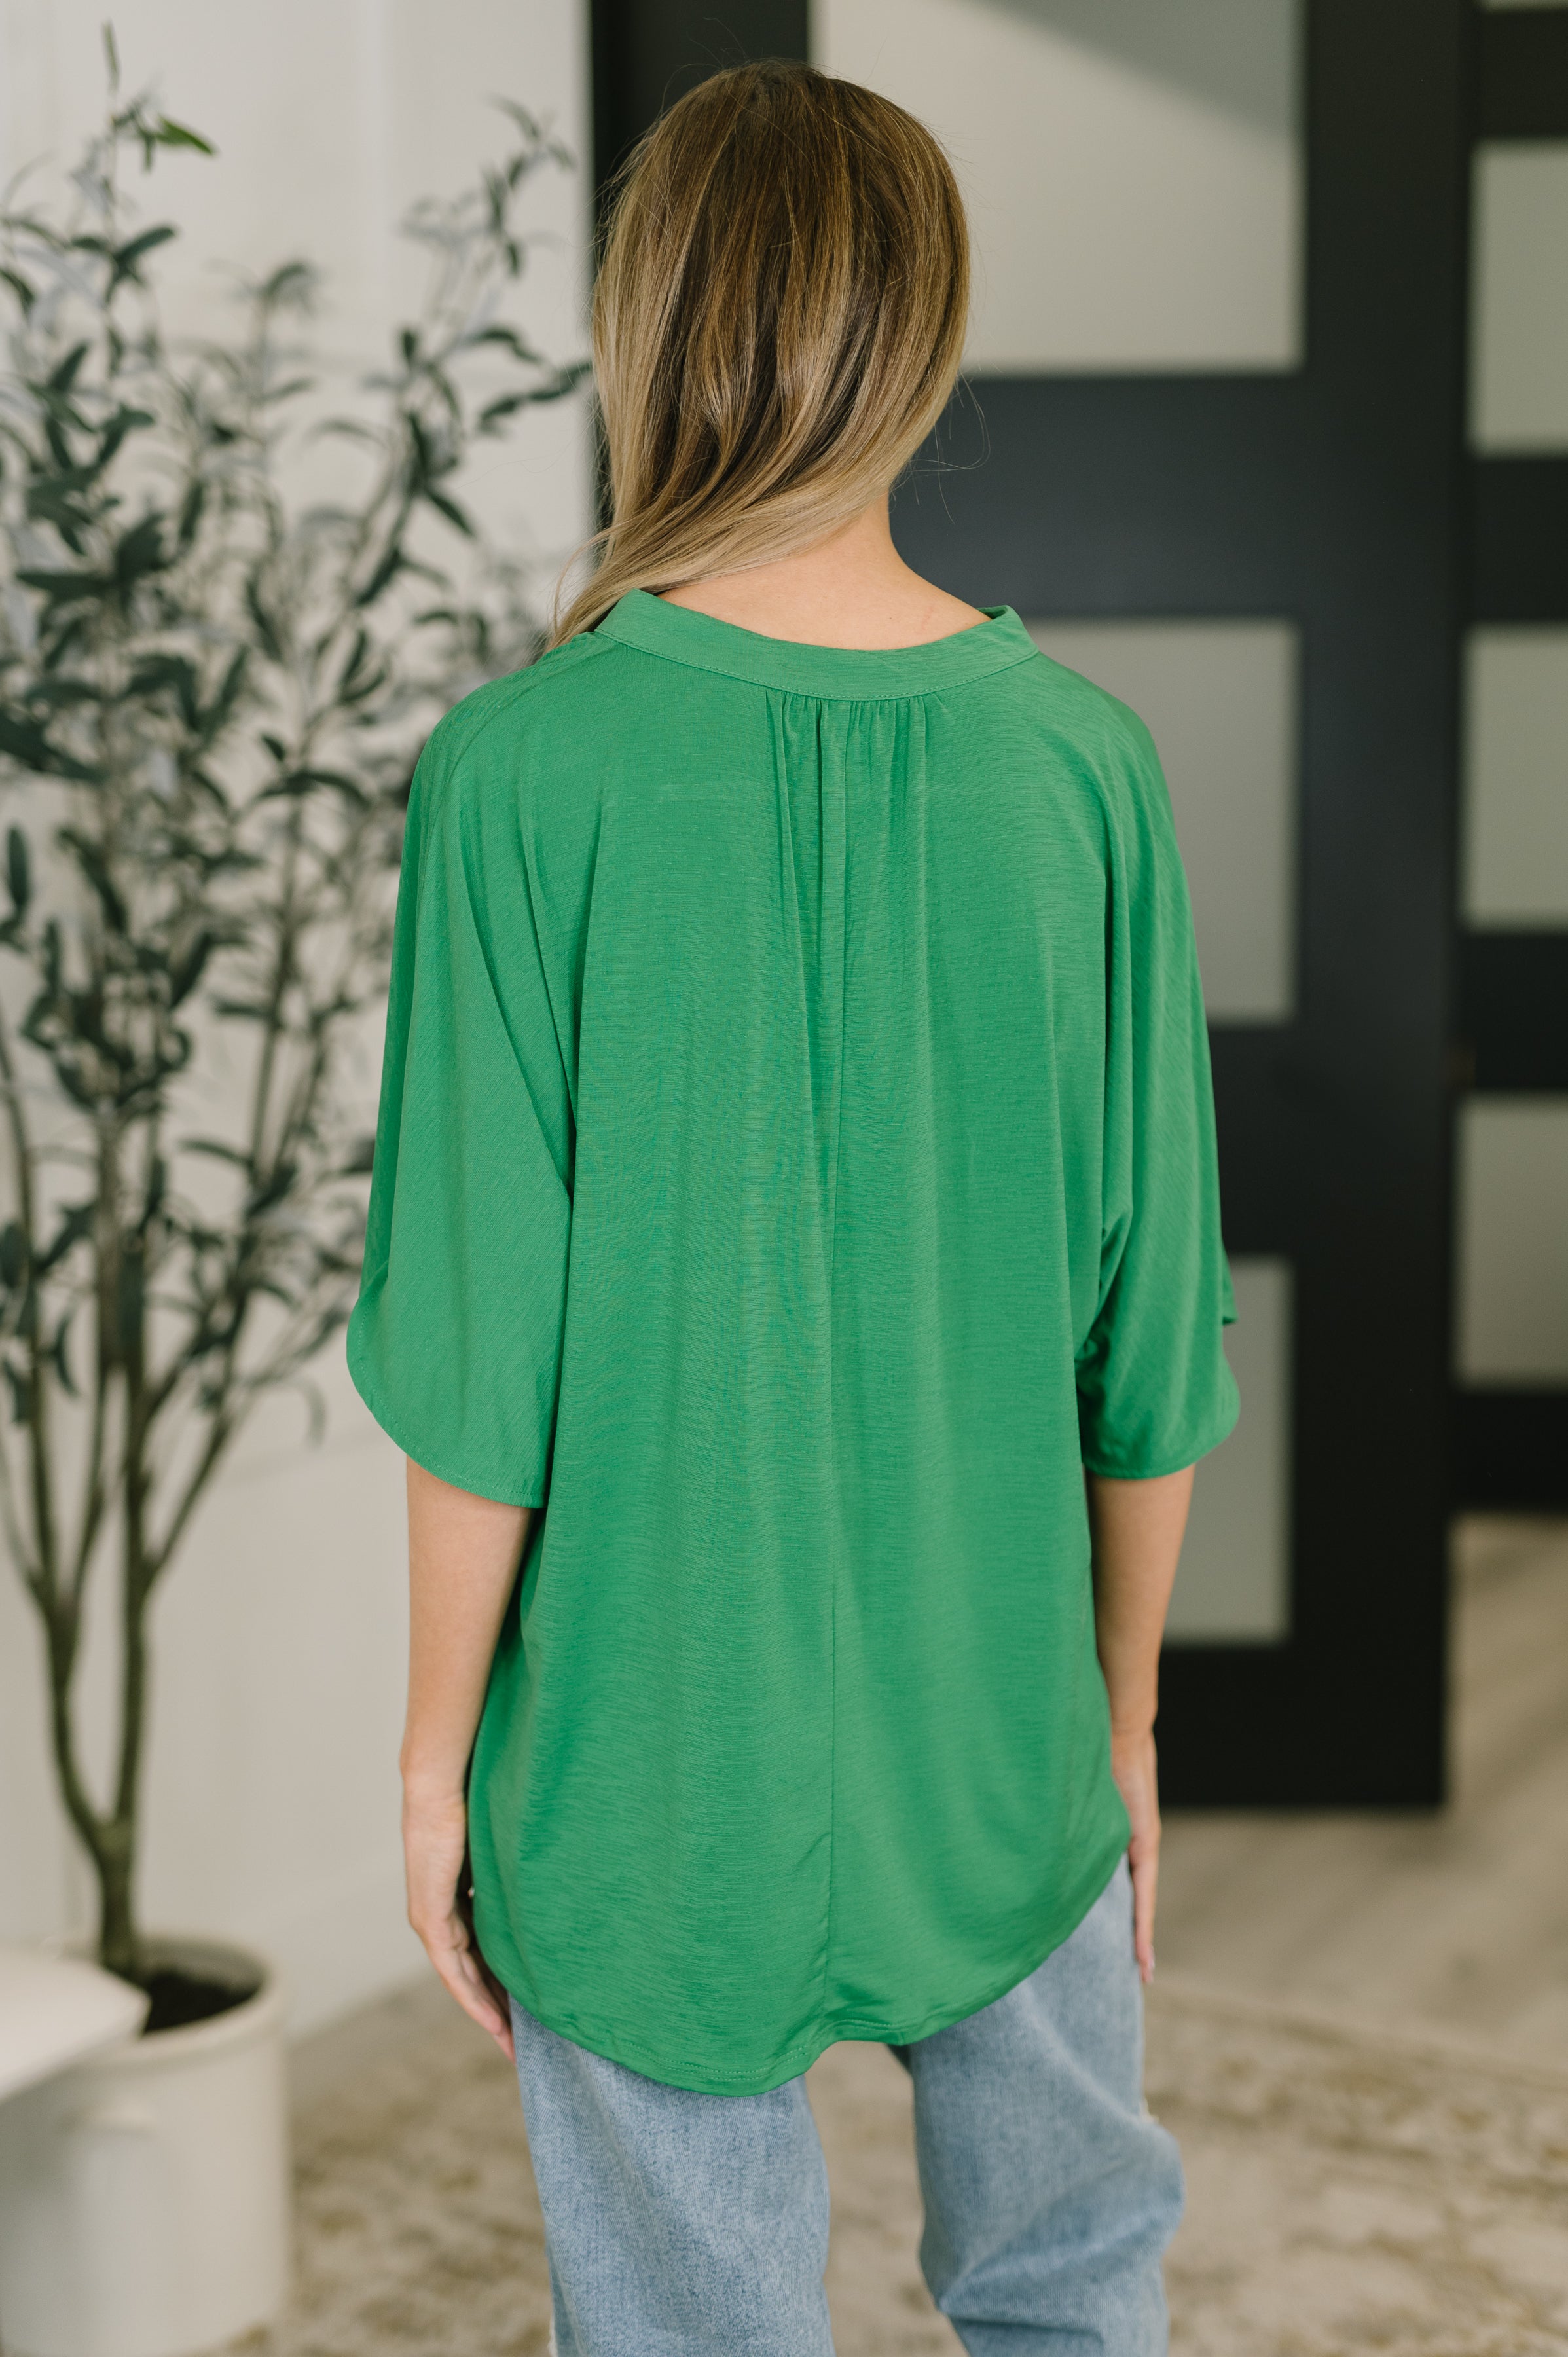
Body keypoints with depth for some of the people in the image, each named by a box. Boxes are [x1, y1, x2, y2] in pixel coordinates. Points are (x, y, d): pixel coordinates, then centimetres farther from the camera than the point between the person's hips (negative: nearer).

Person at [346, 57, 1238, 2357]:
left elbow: (482, 1357, -14)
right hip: (1001, 1745, 3)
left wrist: (437, 1747, 1)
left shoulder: (529, 773, -16)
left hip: (650, 1768, -2)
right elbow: (1153, 1338, -3)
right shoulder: (1082, 762, -9)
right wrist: (1129, 1710, 11)